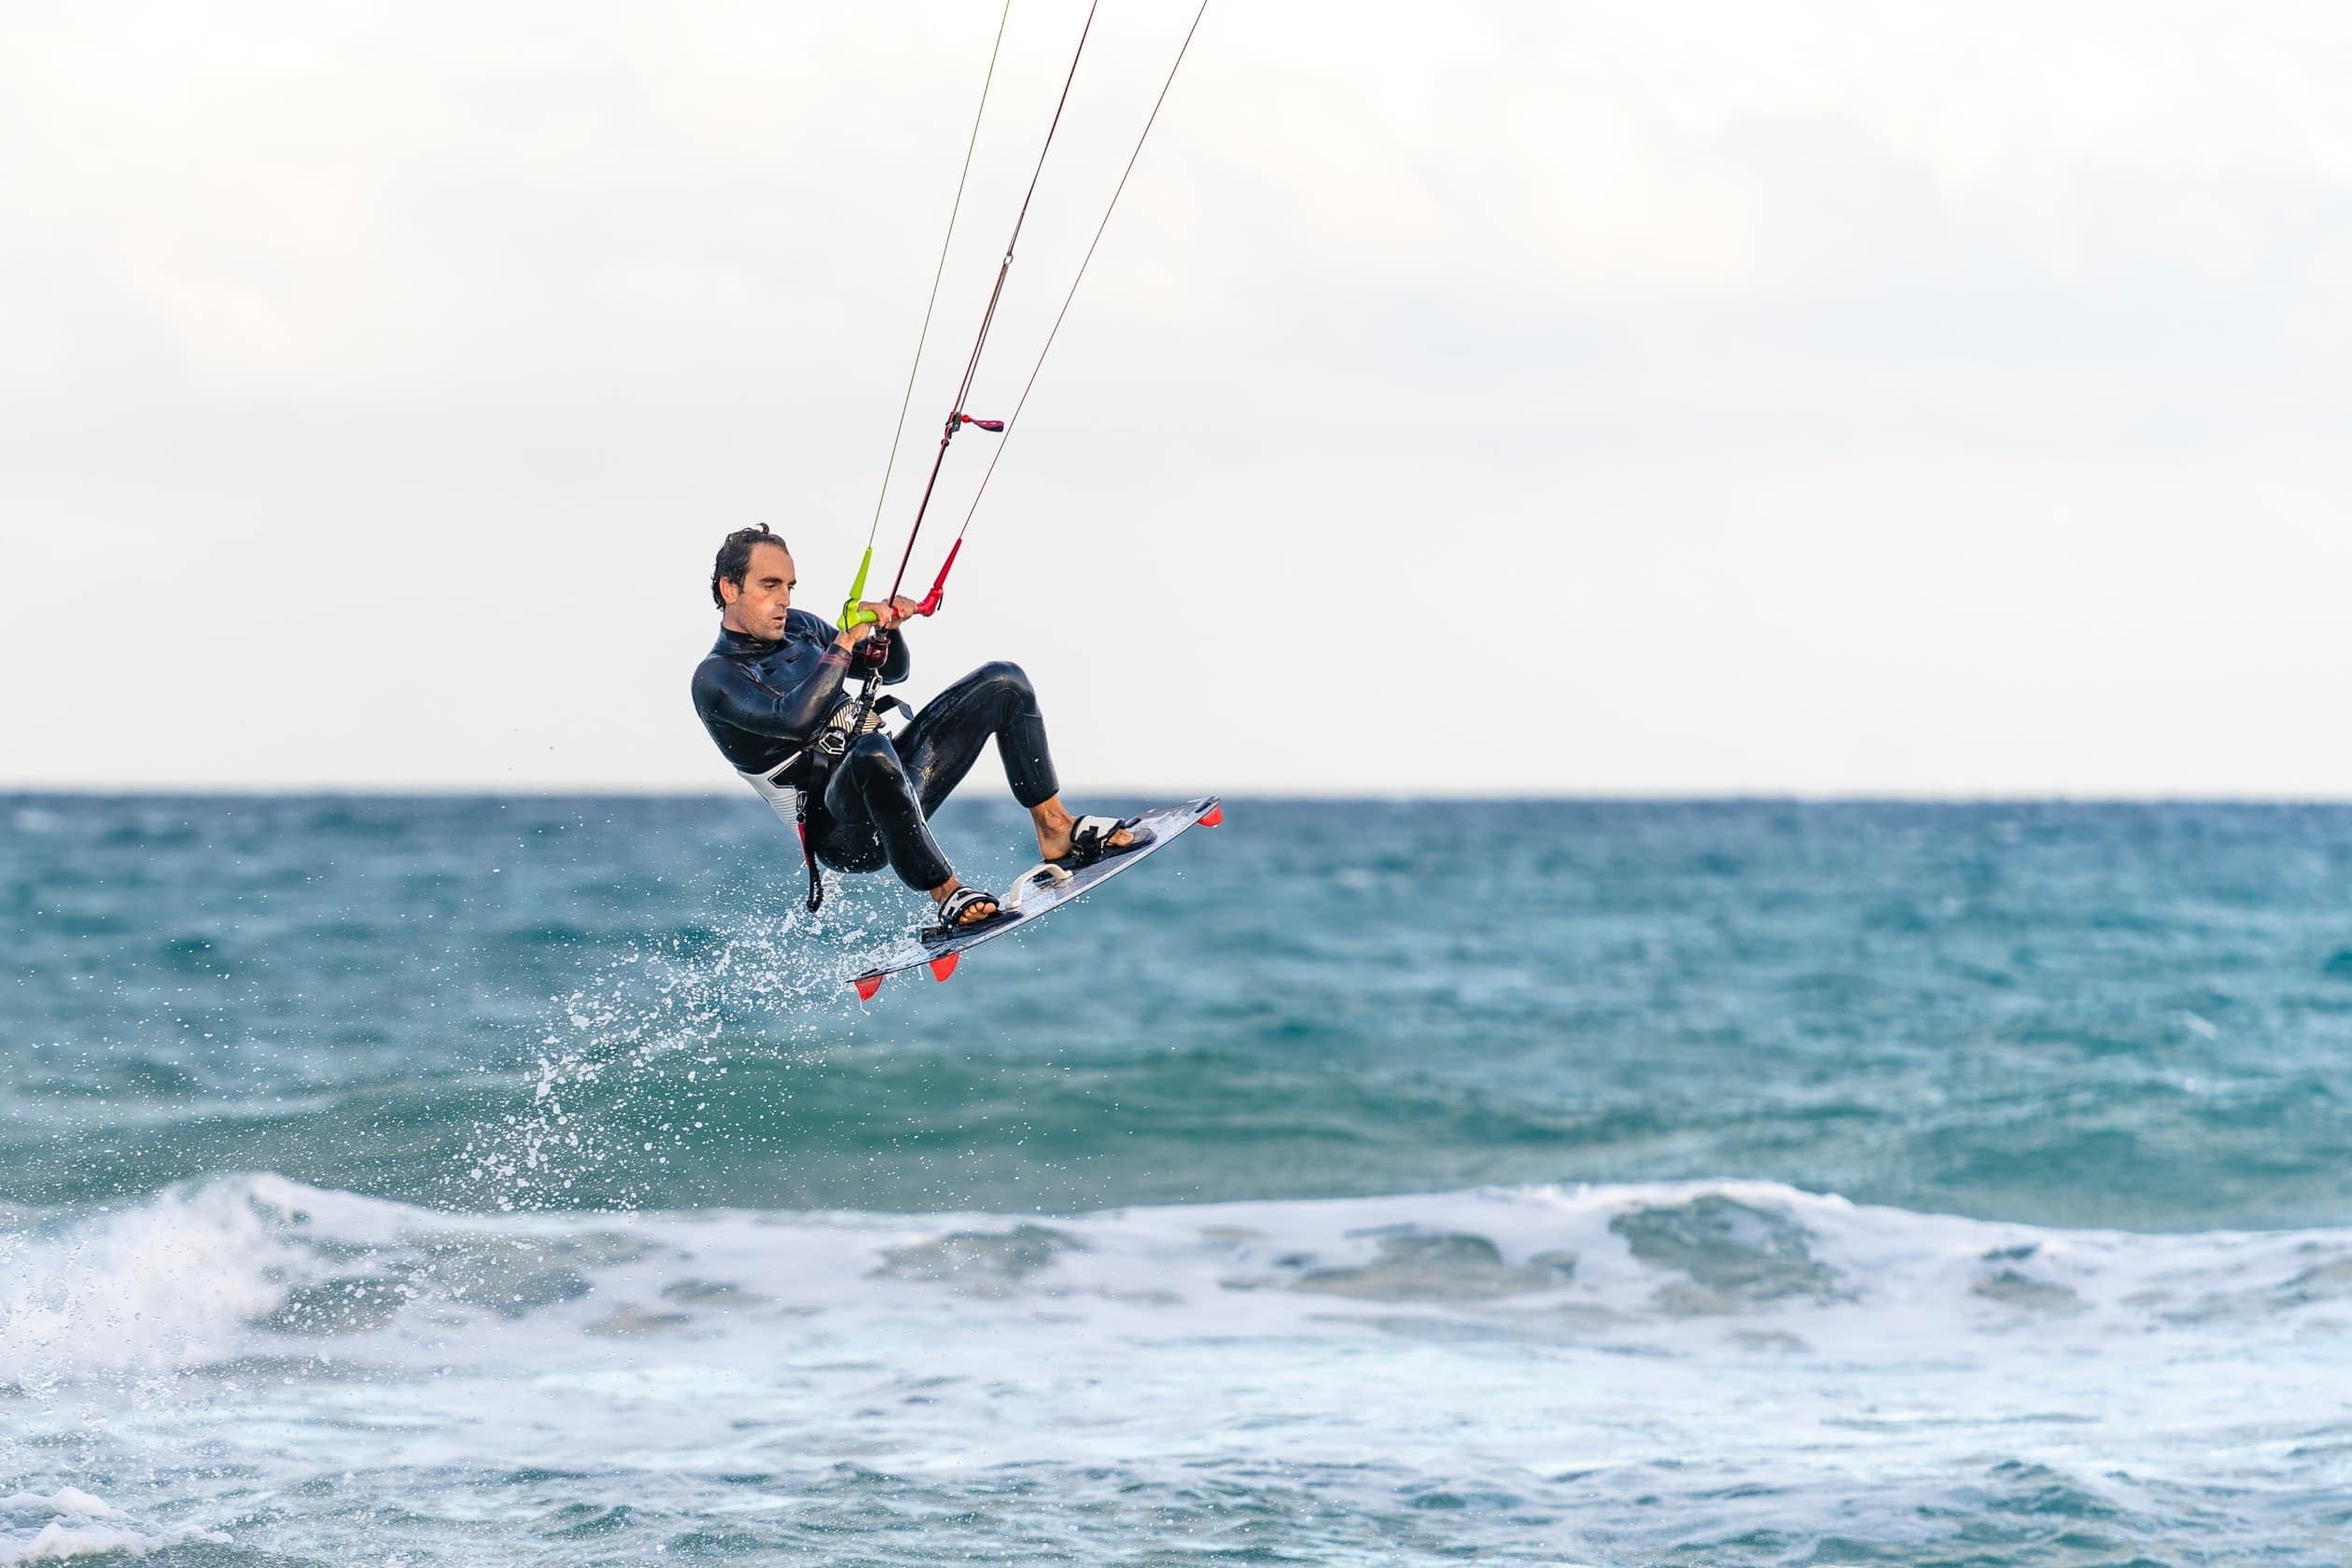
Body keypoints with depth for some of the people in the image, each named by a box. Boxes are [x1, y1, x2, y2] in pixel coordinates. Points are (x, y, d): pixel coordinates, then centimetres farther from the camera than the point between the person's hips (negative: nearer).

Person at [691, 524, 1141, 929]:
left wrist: (888, 630, 2)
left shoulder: (797, 628, 14)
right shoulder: (715, 678, -10)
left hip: (895, 784, 8)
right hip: (846, 834, -8)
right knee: (872, 750, -43)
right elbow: (795, 718, -28)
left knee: (1002, 683, 3)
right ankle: (947, 895, -33)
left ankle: (1056, 833, 1)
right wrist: (846, 641, -22)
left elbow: (892, 670, 24)